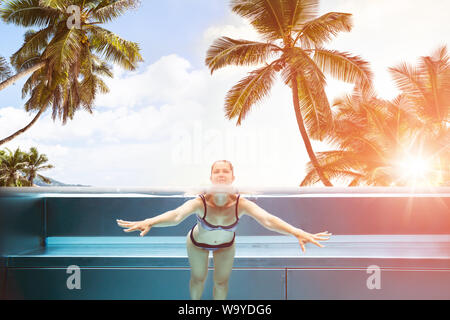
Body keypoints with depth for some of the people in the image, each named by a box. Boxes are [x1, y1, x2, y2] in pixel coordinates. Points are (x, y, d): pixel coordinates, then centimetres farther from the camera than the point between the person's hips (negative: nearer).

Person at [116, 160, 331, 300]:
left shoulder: (242, 204, -38)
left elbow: (268, 219, -51)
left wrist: (297, 232, -67)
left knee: (222, 282, 13)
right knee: (198, 279, 18)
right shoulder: (200, 203, -41)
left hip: (226, 245, 1)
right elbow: (176, 215, -57)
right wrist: (148, 223, -76)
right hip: (198, 243, -1)